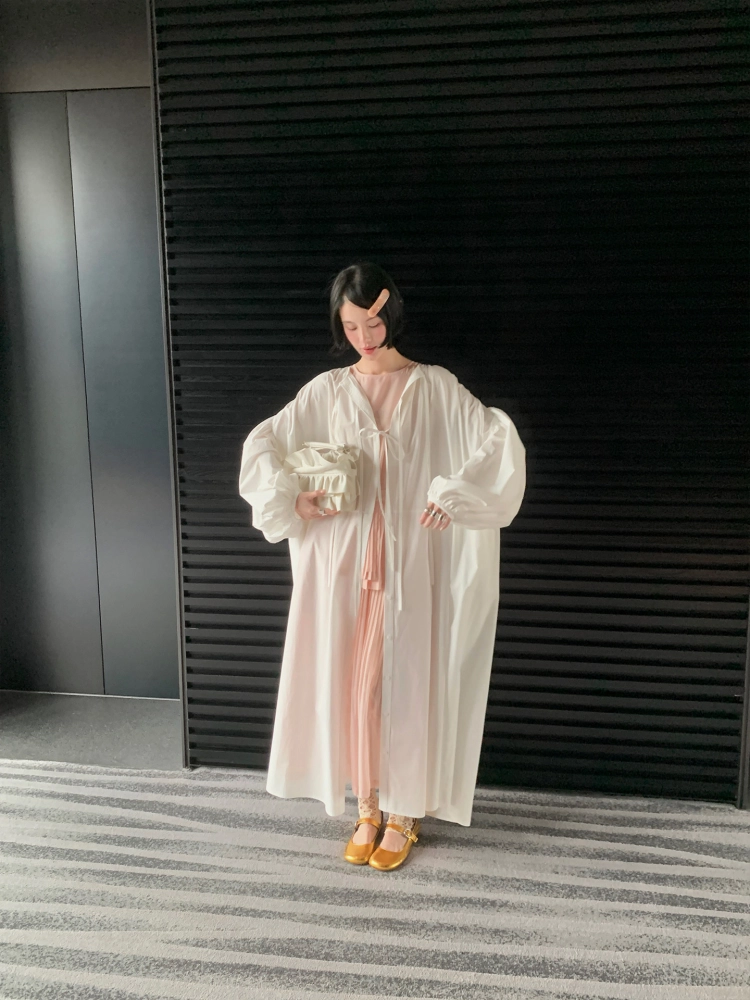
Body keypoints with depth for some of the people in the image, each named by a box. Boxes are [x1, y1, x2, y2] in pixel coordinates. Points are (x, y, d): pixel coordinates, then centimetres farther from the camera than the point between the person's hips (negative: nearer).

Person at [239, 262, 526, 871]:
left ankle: (404, 813, 24)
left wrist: (453, 494, -22)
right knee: (352, 680, 7)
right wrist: (292, 498, -10)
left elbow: (499, 439, -9)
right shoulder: (326, 391, 6)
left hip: (412, 564, -2)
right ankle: (367, 808, 27)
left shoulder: (436, 387, 0)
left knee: (407, 681, 4)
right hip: (346, 564, 2)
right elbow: (261, 444, 6)